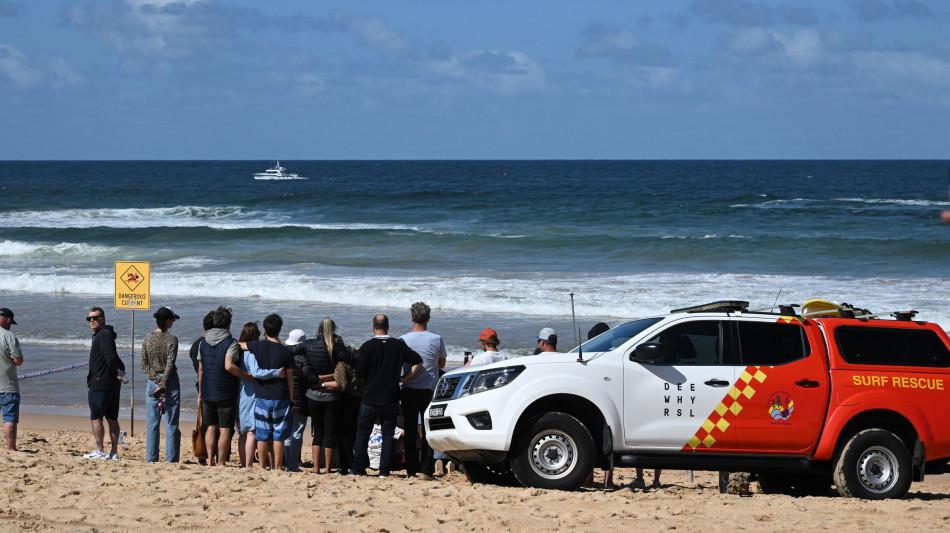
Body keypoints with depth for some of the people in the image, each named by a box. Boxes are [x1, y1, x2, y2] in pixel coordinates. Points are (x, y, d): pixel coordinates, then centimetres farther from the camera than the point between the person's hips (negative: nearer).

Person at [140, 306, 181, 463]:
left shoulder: (148, 339, 3)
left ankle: (151, 457, 7)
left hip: (152, 382, 4)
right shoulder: (172, 339, -9)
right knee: (171, 423, 2)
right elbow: (170, 364, -14)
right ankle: (171, 458, 1)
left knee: (152, 423, 7)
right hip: (170, 381, -4)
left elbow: (144, 364, 0)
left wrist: (157, 380, -6)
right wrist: (163, 384, -11)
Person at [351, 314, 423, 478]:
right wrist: (405, 378, 6)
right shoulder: (399, 346, -1)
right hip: (390, 399, 2)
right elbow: (418, 361, 2)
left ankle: (358, 469, 10)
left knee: (362, 434, 9)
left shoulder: (367, 347, -10)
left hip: (370, 398, -2)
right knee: (388, 435, 7)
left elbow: (359, 374, -10)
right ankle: (384, 470, 4)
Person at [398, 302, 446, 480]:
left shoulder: (403, 340, -7)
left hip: (409, 392, 0)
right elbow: (442, 364, 7)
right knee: (428, 432, 3)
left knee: (410, 432, 9)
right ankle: (426, 470, -4)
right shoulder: (437, 340, -7)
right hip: (429, 391, 0)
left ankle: (411, 469, 9)